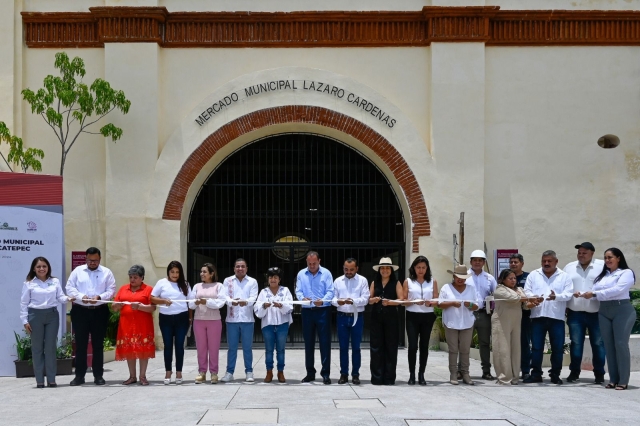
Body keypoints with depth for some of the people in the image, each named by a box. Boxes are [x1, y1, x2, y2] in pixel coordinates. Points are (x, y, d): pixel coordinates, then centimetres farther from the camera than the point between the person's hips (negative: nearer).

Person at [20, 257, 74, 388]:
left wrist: (68, 299, -20)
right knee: (37, 348, 2)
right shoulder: (29, 283, 2)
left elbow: (60, 297, 3)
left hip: (52, 315, 2)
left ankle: (51, 379, 9)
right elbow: (24, 303, 1)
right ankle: (39, 380, 7)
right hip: (35, 315, -2)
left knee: (51, 347, 3)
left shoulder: (55, 281, 7)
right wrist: (25, 320, -4)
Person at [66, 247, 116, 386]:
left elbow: (111, 290, 0)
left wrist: (99, 297, -18)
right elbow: (70, 288, 1)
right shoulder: (77, 271, 7)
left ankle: (98, 376, 11)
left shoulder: (107, 272, 6)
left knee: (98, 344, 4)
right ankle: (79, 376, 8)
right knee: (80, 344, 2)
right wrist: (81, 296, -16)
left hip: (100, 312, 0)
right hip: (80, 311, 0)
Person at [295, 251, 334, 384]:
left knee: (325, 342, -4)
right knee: (308, 342, 8)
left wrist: (322, 301, -26)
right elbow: (298, 291, 4)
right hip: (307, 311, 3)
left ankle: (325, 373, 0)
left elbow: (330, 292, -7)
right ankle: (310, 373, 17)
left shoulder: (326, 273, 0)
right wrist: (302, 298, -19)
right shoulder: (301, 274, 8)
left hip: (323, 311, -3)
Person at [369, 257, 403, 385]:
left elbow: (401, 299, -6)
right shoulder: (374, 283, 12)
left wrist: (389, 302, -23)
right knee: (376, 346, 0)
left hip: (391, 318, -2)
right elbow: (369, 299, 9)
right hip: (376, 317, 2)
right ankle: (377, 377, 6)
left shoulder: (396, 283, 3)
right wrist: (374, 300, -14)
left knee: (390, 346, 0)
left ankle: (389, 377, 5)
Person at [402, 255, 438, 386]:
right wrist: (414, 302, -17)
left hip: (427, 316, 2)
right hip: (412, 316, -2)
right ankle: (412, 375, 2)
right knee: (412, 346, -7)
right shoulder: (408, 282, 4)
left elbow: (436, 301, 5)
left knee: (424, 346, 6)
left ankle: (421, 375, 13)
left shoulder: (432, 281, 8)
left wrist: (430, 303, -16)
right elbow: (403, 300, 0)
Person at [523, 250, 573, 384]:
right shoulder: (533, 275, 10)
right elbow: (527, 291, 4)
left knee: (558, 348, 3)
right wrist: (534, 298, -18)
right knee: (536, 347, 3)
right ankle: (536, 374, 11)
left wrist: (556, 297, -23)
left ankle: (555, 375, 14)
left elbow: (569, 293, -4)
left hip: (557, 317, -1)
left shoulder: (564, 276, 6)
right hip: (538, 316, 1)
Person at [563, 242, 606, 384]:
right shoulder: (569, 267, 10)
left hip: (596, 313, -2)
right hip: (575, 313, 2)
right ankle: (574, 372, 15)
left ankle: (599, 374, 12)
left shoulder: (603, 266, -1)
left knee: (598, 344, 4)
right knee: (576, 343, 6)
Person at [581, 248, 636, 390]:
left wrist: (594, 294, -17)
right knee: (608, 345, 3)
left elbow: (618, 289, -16)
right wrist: (583, 294, -11)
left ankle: (623, 381, -4)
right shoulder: (603, 275, 20)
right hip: (604, 311, 6)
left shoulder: (626, 273, -1)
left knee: (621, 344, -8)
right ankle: (613, 379, 8)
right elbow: (595, 290, 10)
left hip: (622, 310, -6)